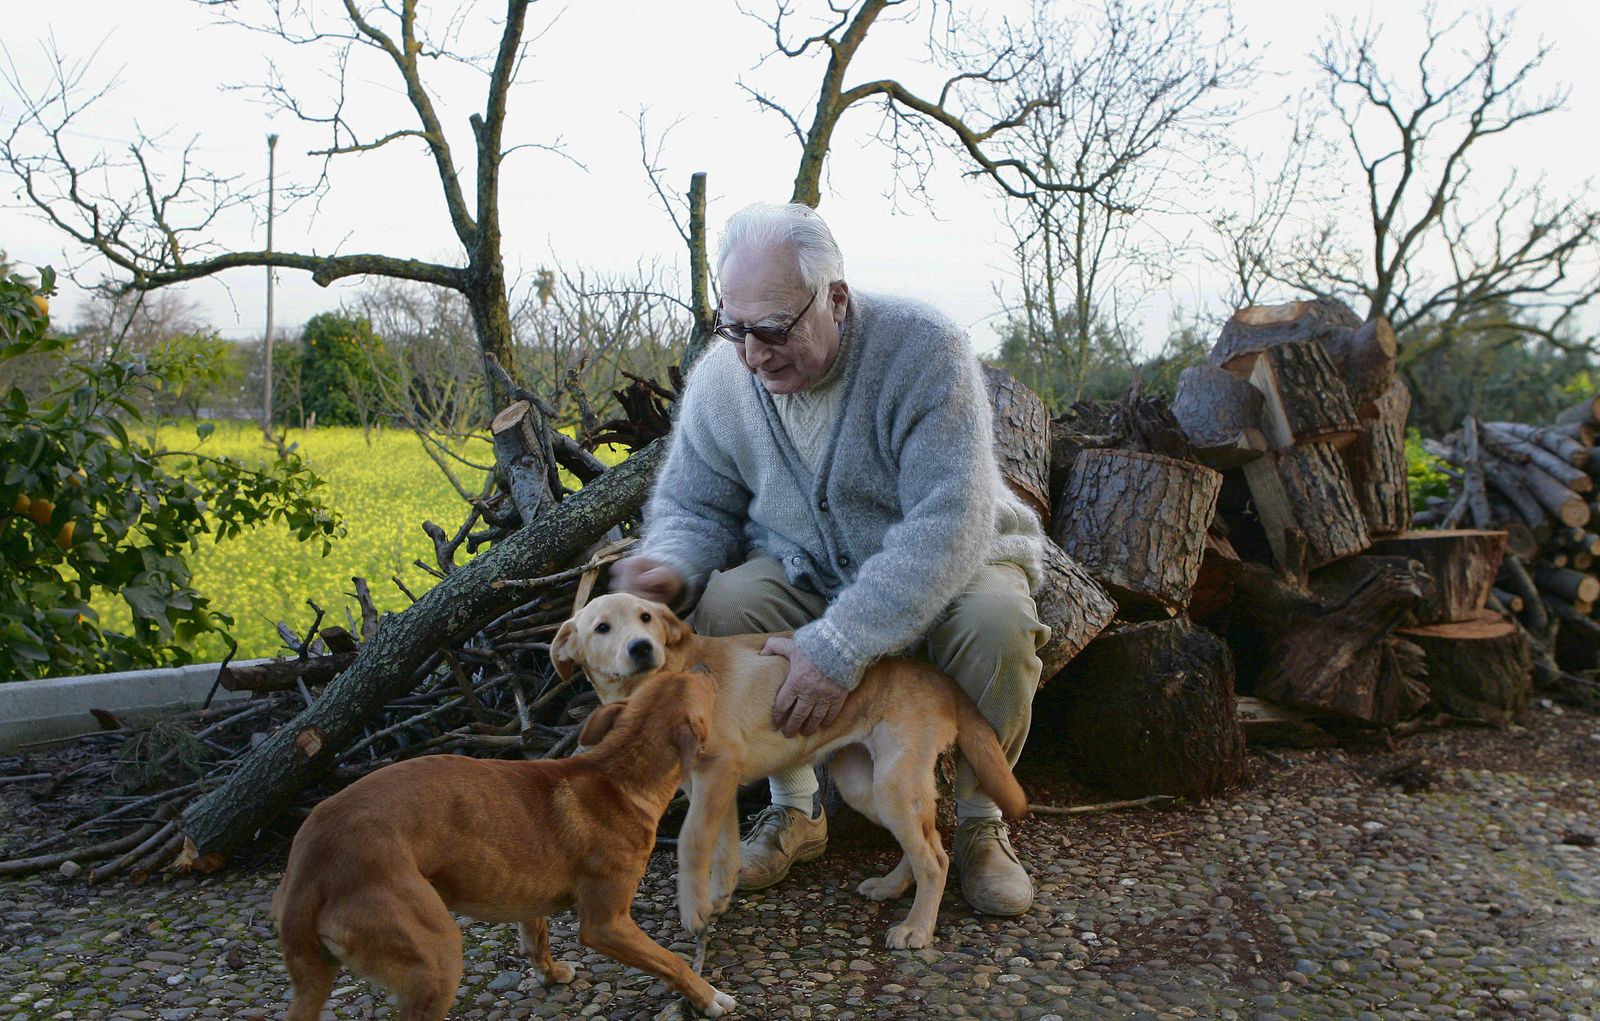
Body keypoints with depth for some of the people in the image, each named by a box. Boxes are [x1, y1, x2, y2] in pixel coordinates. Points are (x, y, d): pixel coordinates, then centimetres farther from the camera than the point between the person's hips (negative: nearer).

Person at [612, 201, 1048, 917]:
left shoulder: (921, 349, -27)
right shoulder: (720, 377, -11)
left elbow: (947, 523, -34)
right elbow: (694, 505, 1)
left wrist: (842, 644, -42)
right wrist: (671, 565, -25)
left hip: (952, 561, -3)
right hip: (806, 569, 3)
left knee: (997, 621, -35)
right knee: (714, 608, -26)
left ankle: (979, 817, -6)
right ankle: (796, 810, -3)